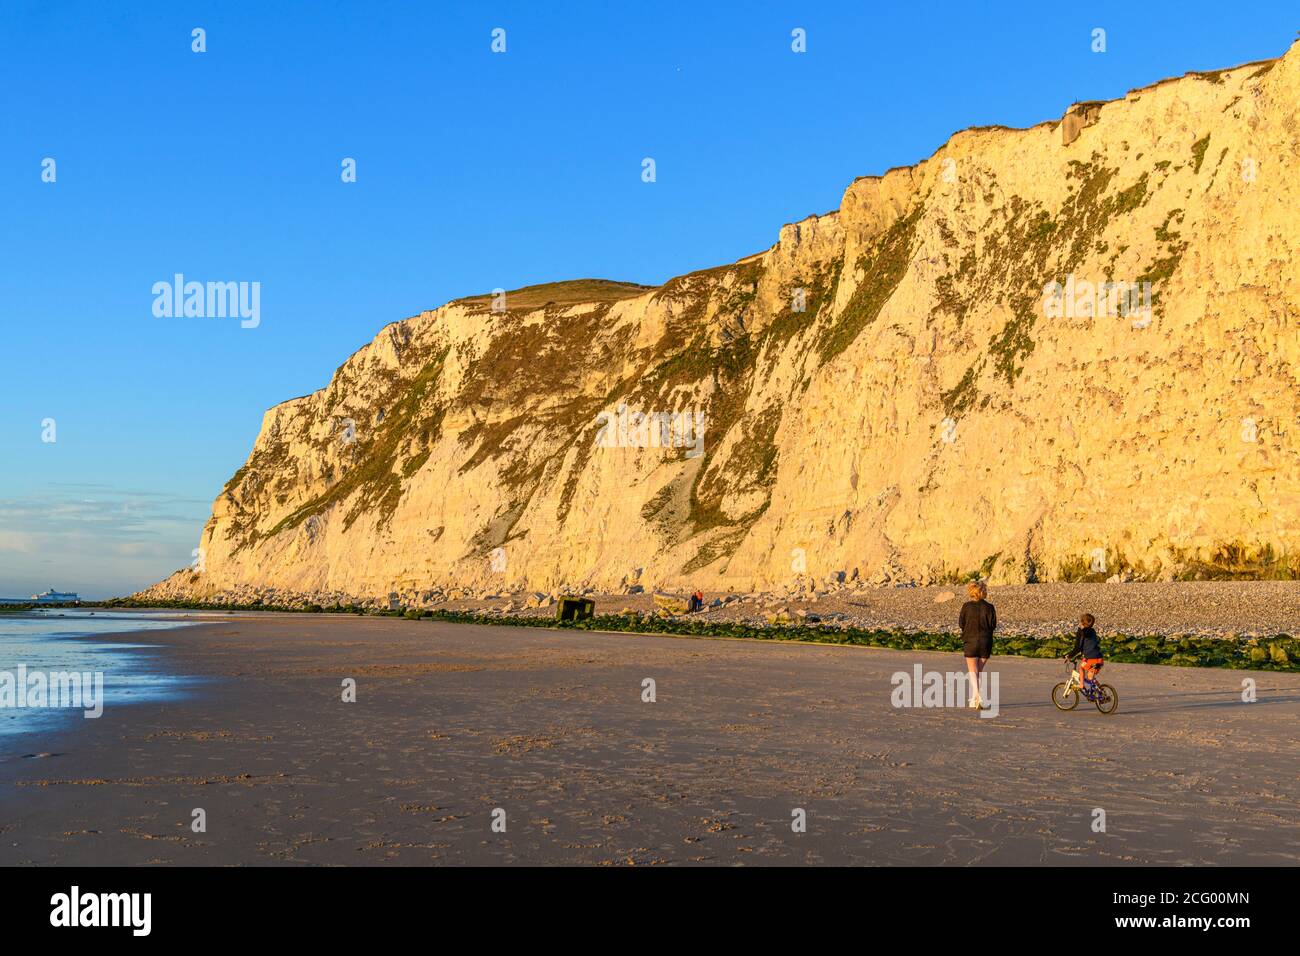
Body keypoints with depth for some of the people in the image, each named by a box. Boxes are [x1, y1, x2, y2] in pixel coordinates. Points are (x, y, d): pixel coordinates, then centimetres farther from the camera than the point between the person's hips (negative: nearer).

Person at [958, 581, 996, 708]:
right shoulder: (989, 607, -4)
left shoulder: (967, 606, -6)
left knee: (972, 670, 1)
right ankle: (974, 698, 19)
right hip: (986, 642, 2)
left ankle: (977, 695, -20)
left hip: (971, 641, -2)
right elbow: (993, 624, -3)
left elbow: (961, 623, 1)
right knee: (980, 670, 15)